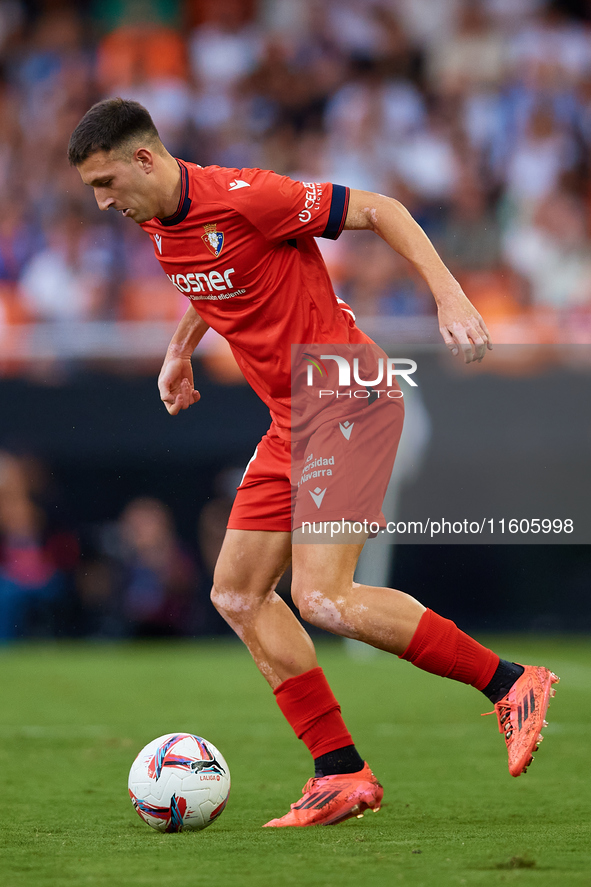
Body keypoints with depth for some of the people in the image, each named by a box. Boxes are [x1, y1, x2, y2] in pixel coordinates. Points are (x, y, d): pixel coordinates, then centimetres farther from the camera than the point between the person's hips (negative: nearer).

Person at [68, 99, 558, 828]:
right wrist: (180, 349, 29)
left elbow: (378, 210, -15)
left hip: (347, 402, -9)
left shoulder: (243, 197, -19)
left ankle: (508, 683, -6)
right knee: (236, 594, 4)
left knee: (323, 600, -18)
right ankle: (342, 774, 7)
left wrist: (449, 297, -23)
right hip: (294, 423, 9)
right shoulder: (159, 226, 7)